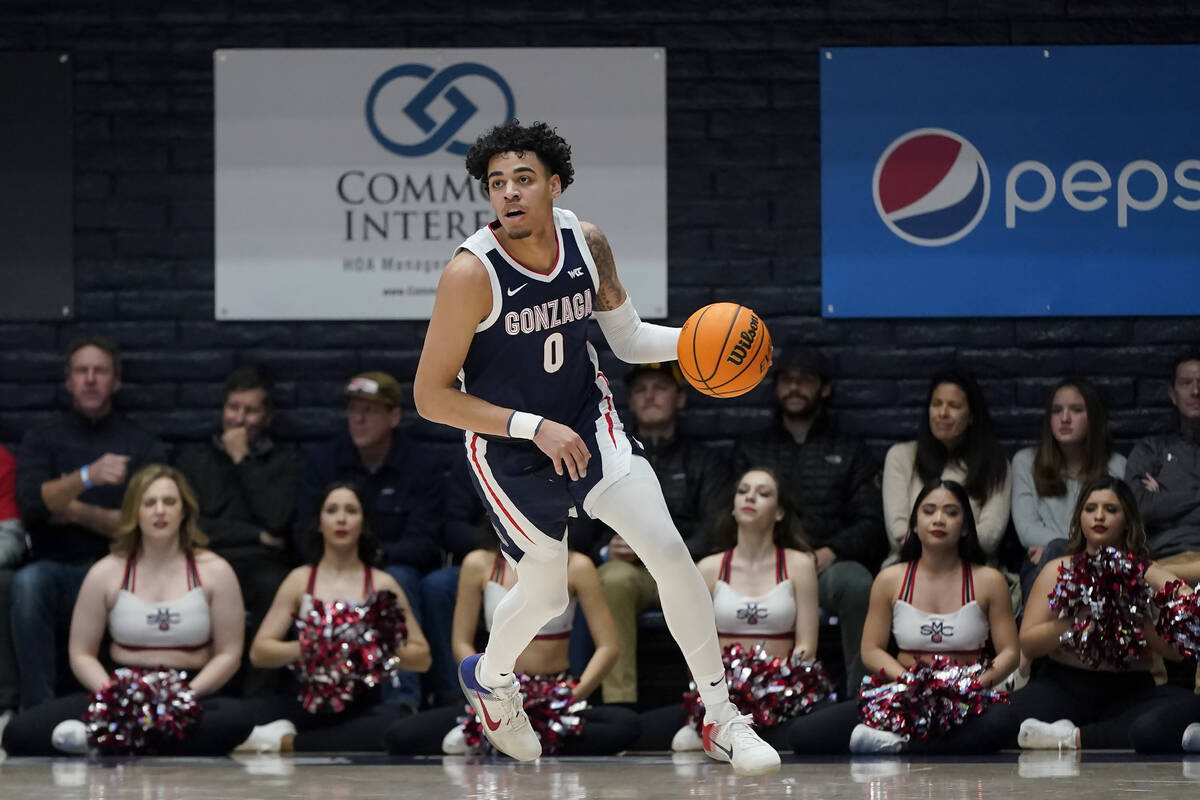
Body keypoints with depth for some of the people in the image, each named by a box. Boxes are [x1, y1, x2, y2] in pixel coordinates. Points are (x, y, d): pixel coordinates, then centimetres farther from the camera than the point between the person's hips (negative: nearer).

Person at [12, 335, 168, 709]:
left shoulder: (144, 447, 9)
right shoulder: (42, 439, 10)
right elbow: (31, 504, -10)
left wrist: (74, 512, -6)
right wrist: (87, 476, -26)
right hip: (55, 569, 1)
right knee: (27, 582, -35)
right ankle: (38, 710, -33)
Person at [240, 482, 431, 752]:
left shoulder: (382, 585, 10)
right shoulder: (299, 580, 12)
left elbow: (422, 658, 9)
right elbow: (259, 652, 5)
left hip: (363, 703, 1)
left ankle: (286, 742, -28)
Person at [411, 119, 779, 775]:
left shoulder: (587, 242, -9)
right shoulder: (471, 272, -25)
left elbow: (628, 338, 6)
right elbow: (430, 396, -21)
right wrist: (534, 427, -26)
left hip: (589, 423, 4)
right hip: (508, 450, -4)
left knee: (670, 554, -10)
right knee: (546, 595, 11)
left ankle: (722, 719, 1)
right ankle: (489, 676, 47)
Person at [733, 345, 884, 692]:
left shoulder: (850, 452, 23)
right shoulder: (751, 451, 27)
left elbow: (870, 525, 12)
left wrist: (830, 552, -10)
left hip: (830, 563, 0)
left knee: (858, 583, -39)